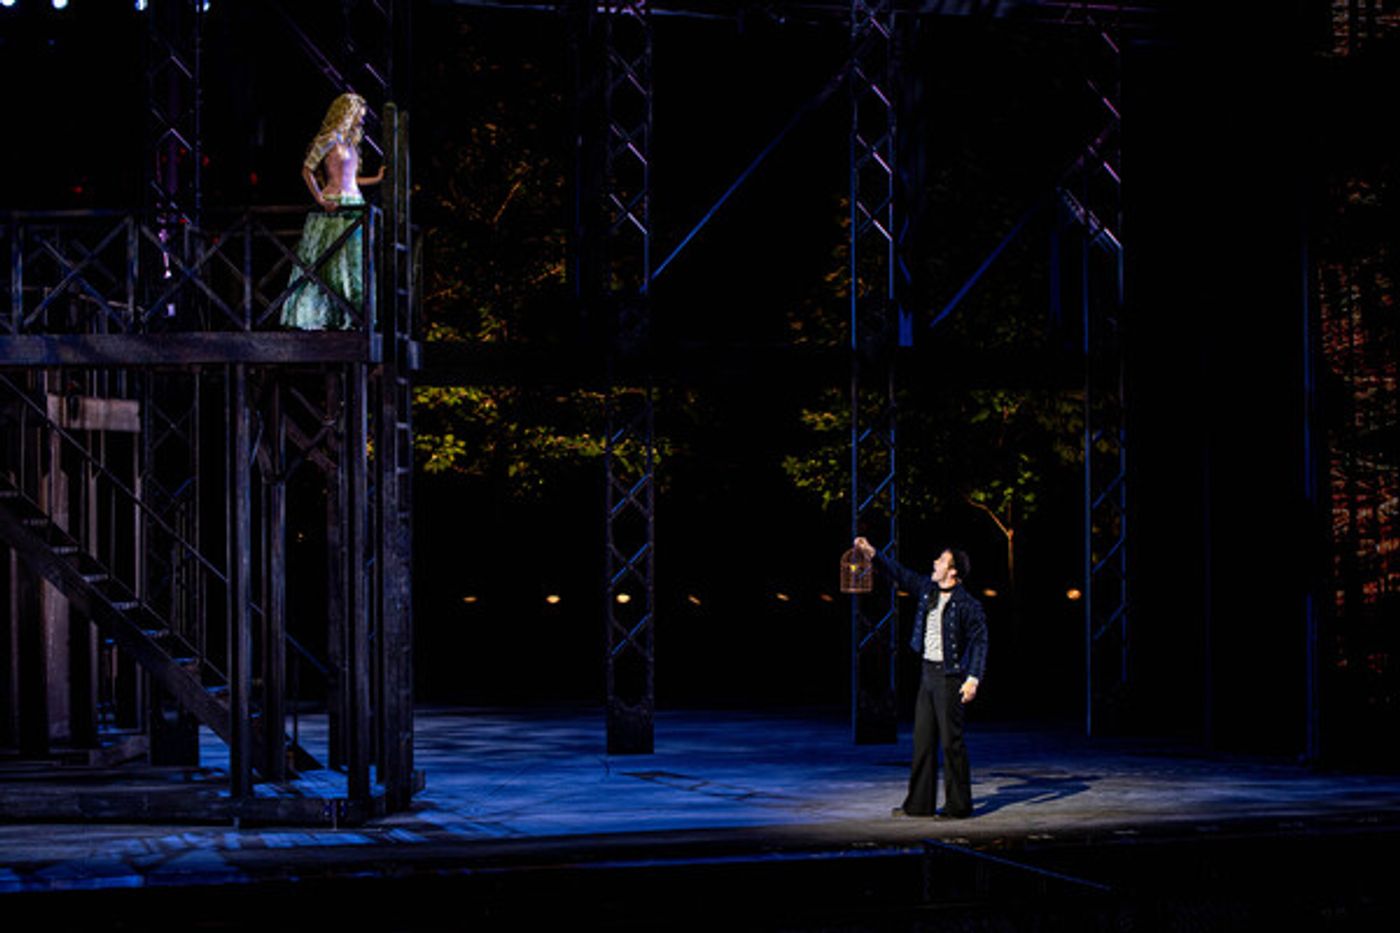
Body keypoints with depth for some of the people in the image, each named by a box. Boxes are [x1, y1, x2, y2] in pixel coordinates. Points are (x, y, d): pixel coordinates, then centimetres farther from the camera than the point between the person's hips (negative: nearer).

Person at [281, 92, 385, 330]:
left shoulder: (350, 142, 17)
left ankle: (344, 317, 8)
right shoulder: (328, 140, -7)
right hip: (334, 207, -8)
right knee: (325, 262, -8)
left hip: (354, 204, 8)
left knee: (354, 261, 5)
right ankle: (307, 317, -4)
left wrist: (377, 179, 19)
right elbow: (307, 170, -8)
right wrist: (320, 199, -15)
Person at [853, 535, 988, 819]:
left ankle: (958, 805, 4)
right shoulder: (928, 589, 7)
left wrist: (973, 678, -20)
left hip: (949, 676, -8)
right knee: (923, 739, 10)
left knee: (951, 741, -4)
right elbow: (902, 574, 18)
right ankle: (919, 803, 16)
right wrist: (874, 554, 13)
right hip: (928, 672, 8)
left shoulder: (967, 605, -13)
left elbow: (979, 642, -13)